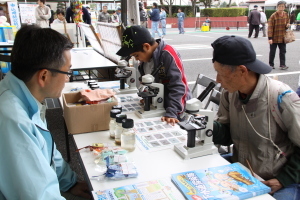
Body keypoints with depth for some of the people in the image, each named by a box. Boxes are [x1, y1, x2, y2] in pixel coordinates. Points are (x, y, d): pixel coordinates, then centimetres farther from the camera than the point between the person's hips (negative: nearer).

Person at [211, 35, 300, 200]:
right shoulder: (229, 93, -6)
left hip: (275, 183, -4)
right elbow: (227, 136, 0)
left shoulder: (281, 98, -22)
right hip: (239, 173, 5)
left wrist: (284, 180, -13)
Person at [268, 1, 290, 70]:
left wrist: (287, 25, -5)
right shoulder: (273, 16, -13)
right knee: (272, 52, 5)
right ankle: (271, 64, 19)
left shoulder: (286, 15, 5)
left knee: (283, 51, 3)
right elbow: (270, 27, -15)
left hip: (283, 37, 5)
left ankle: (282, 65, 8)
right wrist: (270, 38, -20)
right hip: (274, 38, -5)